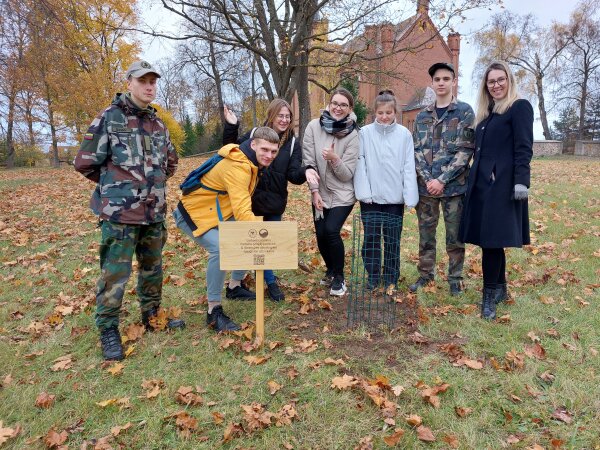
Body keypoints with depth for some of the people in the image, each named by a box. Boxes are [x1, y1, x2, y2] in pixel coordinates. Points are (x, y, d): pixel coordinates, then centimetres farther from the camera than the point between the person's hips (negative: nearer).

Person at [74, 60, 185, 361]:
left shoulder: (158, 124, 11)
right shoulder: (109, 118, -7)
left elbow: (170, 162, 26)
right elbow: (85, 163, -6)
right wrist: (115, 184, 4)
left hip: (154, 213, 6)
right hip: (120, 214, -6)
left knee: (153, 269, 16)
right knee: (115, 274, -1)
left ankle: (151, 316, 32)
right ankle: (108, 330, 14)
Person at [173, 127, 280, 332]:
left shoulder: (251, 161, 0)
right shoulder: (237, 167, -31)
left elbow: (242, 204, 12)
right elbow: (242, 212, -40)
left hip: (217, 211, 10)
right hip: (194, 214, -10)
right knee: (220, 248, -30)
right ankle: (214, 311, -18)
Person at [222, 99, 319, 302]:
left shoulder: (293, 143, 0)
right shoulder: (255, 134, -1)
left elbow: (293, 175, -7)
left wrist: (305, 171, -29)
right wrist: (231, 127, -8)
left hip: (274, 201, 1)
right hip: (250, 199, 0)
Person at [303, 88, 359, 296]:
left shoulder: (352, 135, -10)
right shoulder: (314, 126, -6)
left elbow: (347, 174, -12)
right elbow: (308, 162, -6)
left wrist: (334, 158, -30)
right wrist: (315, 191, -11)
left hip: (342, 194, -2)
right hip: (320, 192, 3)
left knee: (331, 230, -17)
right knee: (321, 234, 1)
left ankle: (339, 277, 5)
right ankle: (330, 270, 30)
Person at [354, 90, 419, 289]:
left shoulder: (404, 134, 0)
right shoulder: (365, 133, -1)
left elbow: (408, 167, -1)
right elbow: (360, 165, -2)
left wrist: (409, 196, -7)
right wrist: (364, 193, -9)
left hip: (395, 198, 0)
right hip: (371, 197, 0)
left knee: (393, 240, 8)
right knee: (371, 238, 7)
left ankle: (391, 279, 21)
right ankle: (373, 277, 22)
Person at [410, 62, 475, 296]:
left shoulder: (465, 112, -1)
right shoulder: (422, 116, 10)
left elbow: (465, 150, -8)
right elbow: (417, 150, 5)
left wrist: (442, 180, -15)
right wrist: (427, 179, -10)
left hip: (454, 185, -3)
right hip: (426, 185, 3)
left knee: (454, 236, 6)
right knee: (425, 234, 11)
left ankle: (455, 278, 21)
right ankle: (425, 274, 26)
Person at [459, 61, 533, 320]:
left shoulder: (520, 107, -3)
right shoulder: (487, 113, 19)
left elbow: (524, 148, -12)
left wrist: (521, 181, -21)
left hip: (502, 184, -8)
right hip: (482, 183, 8)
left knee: (491, 239, -8)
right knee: (490, 239, 11)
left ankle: (489, 296, 2)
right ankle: (500, 289, 24)